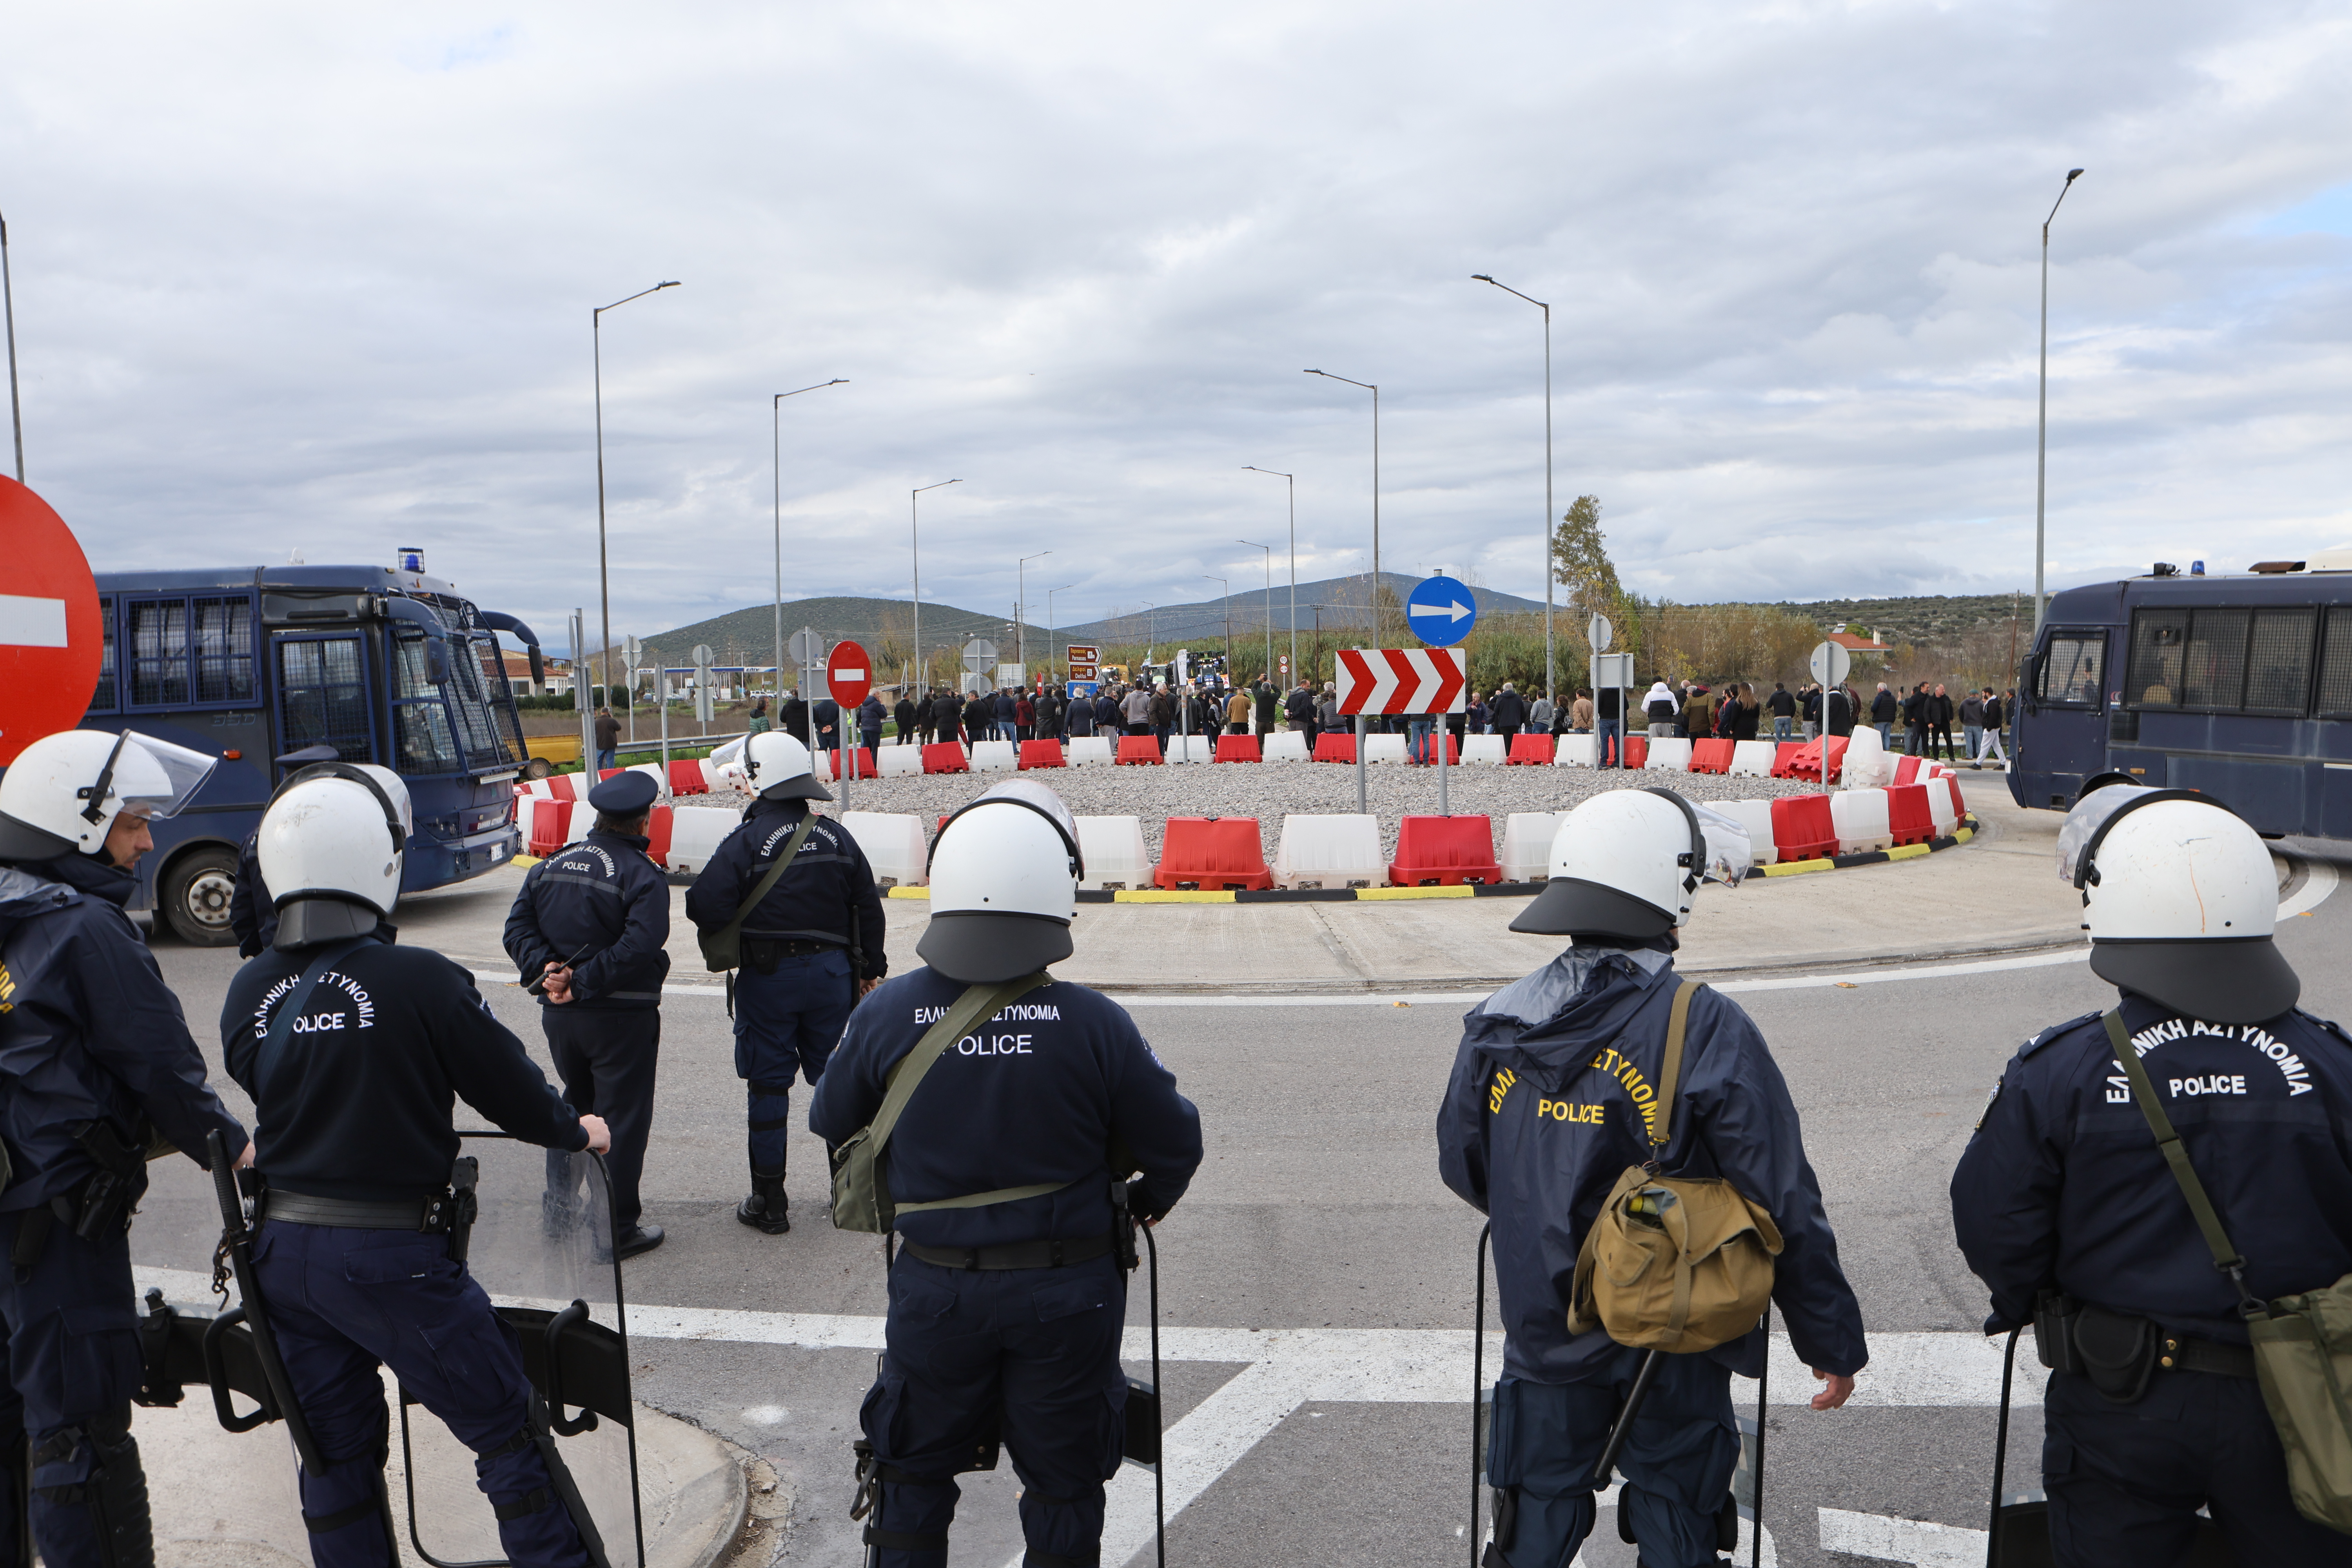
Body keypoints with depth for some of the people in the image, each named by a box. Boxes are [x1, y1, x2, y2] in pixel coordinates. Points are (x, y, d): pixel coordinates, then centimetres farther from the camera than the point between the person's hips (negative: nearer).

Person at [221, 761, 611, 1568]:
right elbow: (510, 1089, -9)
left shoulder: (247, 994, -1)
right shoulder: (422, 980, -19)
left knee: (335, 1448, 20)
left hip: (282, 1250, 6)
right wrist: (576, 1130, 11)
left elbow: (264, 1102, 11)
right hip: (392, 1257, -6)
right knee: (506, 1428, 8)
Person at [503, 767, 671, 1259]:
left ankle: (560, 1208, 32)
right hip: (622, 1016, -6)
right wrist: (582, 983, -21)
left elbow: (518, 927, 0)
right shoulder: (643, 876, -14)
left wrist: (544, 969, -11)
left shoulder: (550, 866, 6)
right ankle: (617, 1230, 8)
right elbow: (639, 947, -25)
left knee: (575, 1103, 24)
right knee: (622, 1117, 3)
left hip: (558, 1014, 6)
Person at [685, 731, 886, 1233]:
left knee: (768, 1083, 6)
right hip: (831, 973, 4)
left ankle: (769, 1202, 12)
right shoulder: (836, 836, 3)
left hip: (768, 977, -4)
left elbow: (708, 908, -19)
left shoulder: (746, 841, -13)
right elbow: (868, 908, 7)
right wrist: (870, 968, 19)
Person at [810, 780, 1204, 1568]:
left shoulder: (888, 1013, -14)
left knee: (915, 1474, 23)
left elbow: (830, 1122, 2)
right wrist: (1152, 1198, 15)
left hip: (935, 1287, 2)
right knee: (1063, 1483, 19)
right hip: (1066, 1293, -1)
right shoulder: (1094, 1024, -20)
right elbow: (1174, 1141, -9)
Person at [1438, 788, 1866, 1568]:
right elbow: (1784, 1202, -16)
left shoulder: (1498, 1022, -7)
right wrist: (1832, 1342, -3)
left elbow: (1464, 1168, 6)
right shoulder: (1706, 1029, -20)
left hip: (1543, 1327, 3)